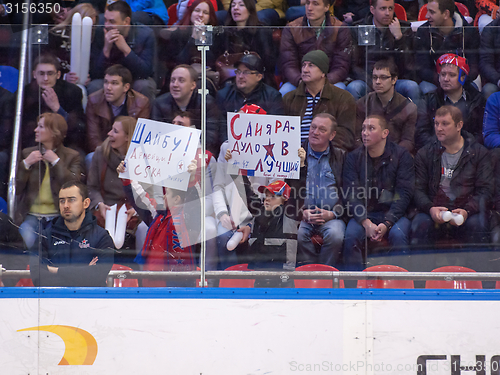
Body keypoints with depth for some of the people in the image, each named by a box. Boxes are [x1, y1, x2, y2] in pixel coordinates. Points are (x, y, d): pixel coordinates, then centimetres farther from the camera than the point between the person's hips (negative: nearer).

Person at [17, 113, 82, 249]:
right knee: (26, 242, -29)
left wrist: (56, 162, -10)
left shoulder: (72, 156, 5)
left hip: (58, 216, -2)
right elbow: (15, 189, 7)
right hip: (31, 215, 2)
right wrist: (26, 164, -8)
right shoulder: (28, 153, 12)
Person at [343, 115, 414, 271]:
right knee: (351, 235, -29)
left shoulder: (401, 155, 1)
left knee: (398, 234, -33)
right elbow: (351, 194, -2)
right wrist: (366, 223, -19)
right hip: (364, 215, 1)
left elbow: (404, 193, -6)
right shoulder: (354, 157, 7)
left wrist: (386, 223, -20)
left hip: (394, 213, -1)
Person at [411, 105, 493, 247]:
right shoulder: (425, 154, 13)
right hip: (434, 213, 1)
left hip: (467, 212, 0)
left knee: (477, 225, -34)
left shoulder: (479, 153, 9)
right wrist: (430, 209, -16)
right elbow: (418, 189, 6)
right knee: (421, 224, -33)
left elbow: (484, 190, 2)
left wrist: (467, 211, -17)